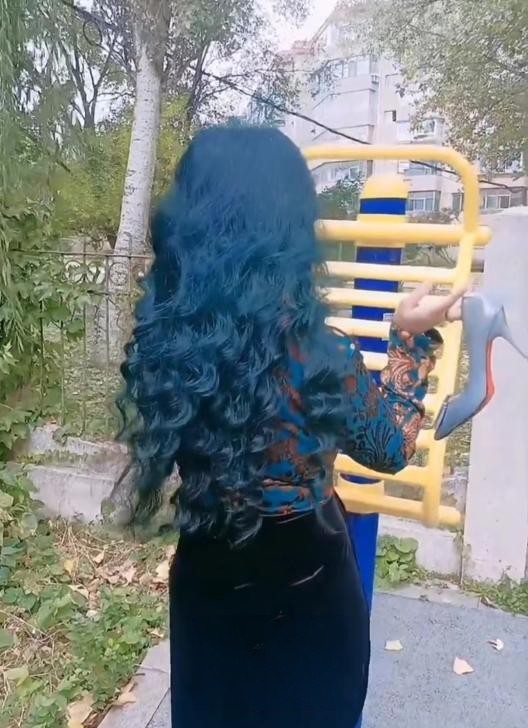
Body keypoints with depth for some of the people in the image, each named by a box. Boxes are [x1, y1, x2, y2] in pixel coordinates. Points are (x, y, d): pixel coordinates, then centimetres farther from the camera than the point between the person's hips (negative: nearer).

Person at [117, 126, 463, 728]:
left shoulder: (160, 329, -15)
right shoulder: (310, 350, -29)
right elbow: (389, 449, -10)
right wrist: (411, 339, -4)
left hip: (204, 579, 4)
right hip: (303, 586, -3)